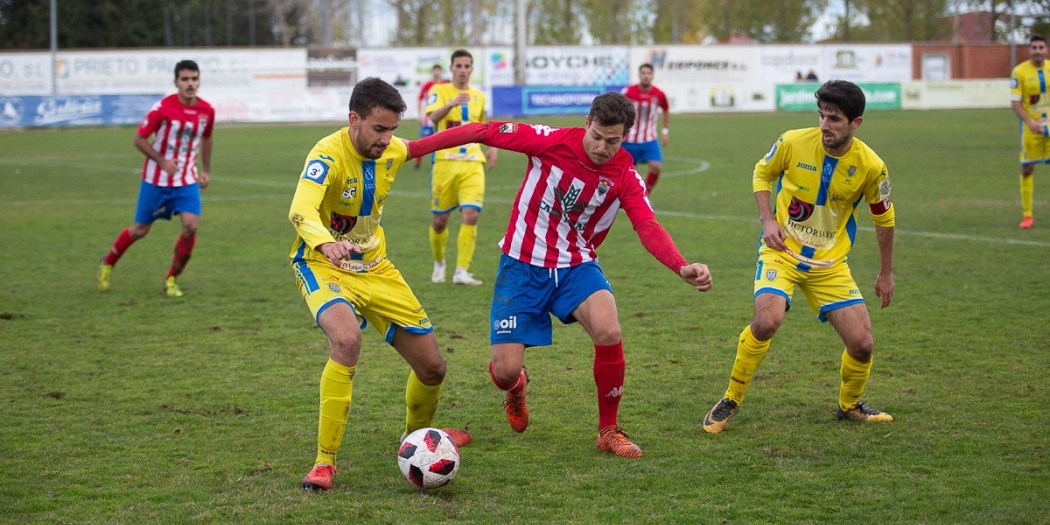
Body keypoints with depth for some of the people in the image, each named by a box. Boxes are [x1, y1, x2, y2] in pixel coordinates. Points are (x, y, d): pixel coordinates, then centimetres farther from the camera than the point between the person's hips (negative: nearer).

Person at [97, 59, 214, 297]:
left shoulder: (206, 110, -4)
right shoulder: (163, 108, -18)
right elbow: (139, 139, -12)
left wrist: (206, 169, 16)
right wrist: (162, 161, -22)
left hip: (187, 180, 3)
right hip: (156, 180, -3)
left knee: (191, 225, -16)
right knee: (140, 229, 7)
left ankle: (172, 279, 3)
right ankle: (108, 263, 35)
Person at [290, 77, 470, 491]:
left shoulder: (393, 151, -5)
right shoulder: (328, 154, -26)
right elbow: (301, 212, -45)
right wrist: (326, 243, -63)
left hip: (376, 269, 6)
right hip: (323, 266, -6)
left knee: (432, 367, 6)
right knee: (347, 339, -37)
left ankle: (417, 433, 40)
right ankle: (324, 461, -27)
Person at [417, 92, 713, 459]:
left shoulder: (625, 177, -10)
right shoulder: (552, 142, -16)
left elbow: (649, 228, -20)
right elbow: (483, 132, -12)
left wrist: (682, 267, -40)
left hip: (577, 266, 1)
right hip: (523, 266, -1)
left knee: (609, 333, -28)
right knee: (505, 371, -8)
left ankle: (609, 431, -5)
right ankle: (515, 388, 35)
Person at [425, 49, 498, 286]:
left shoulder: (479, 96, 14)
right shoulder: (439, 91, 0)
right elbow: (433, 117, -21)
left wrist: (492, 147, 12)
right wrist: (452, 103, -40)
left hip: (473, 163, 2)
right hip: (446, 162, -2)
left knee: (471, 216, -15)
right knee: (440, 220, 5)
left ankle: (461, 272, -12)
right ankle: (439, 263, 31)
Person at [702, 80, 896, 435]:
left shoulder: (870, 166, -11)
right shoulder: (793, 143, -14)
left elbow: (883, 217, 7)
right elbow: (762, 174, 7)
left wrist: (886, 273, 12)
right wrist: (767, 220, -7)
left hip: (831, 263, 2)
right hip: (782, 250, -2)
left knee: (862, 343, -7)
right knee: (767, 320, -29)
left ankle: (849, 405, 26)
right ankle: (730, 401, -8)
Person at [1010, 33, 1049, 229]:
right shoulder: (1019, 71, -6)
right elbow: (1015, 102, -10)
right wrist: (1029, 122, -23)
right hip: (1030, 127, -2)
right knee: (1027, 169, 1)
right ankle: (1027, 215, 9)